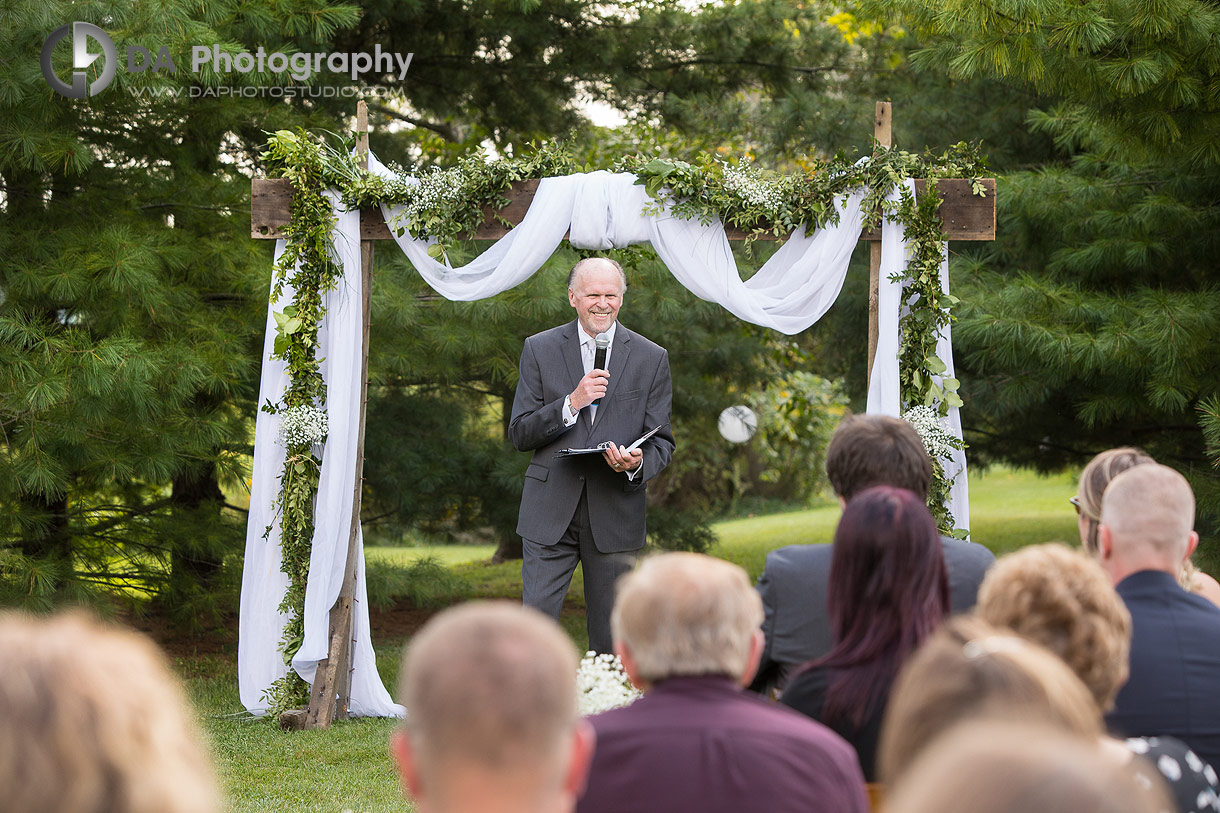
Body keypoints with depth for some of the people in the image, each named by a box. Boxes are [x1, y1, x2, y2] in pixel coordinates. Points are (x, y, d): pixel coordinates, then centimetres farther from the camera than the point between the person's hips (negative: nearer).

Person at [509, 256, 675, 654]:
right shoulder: (539, 349, 5)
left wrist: (638, 464, -17)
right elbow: (519, 434, 1)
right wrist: (571, 404, -14)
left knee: (611, 641, 5)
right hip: (550, 513, 0)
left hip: (614, 513, 1)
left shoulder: (651, 359, 6)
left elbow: (661, 441, 6)